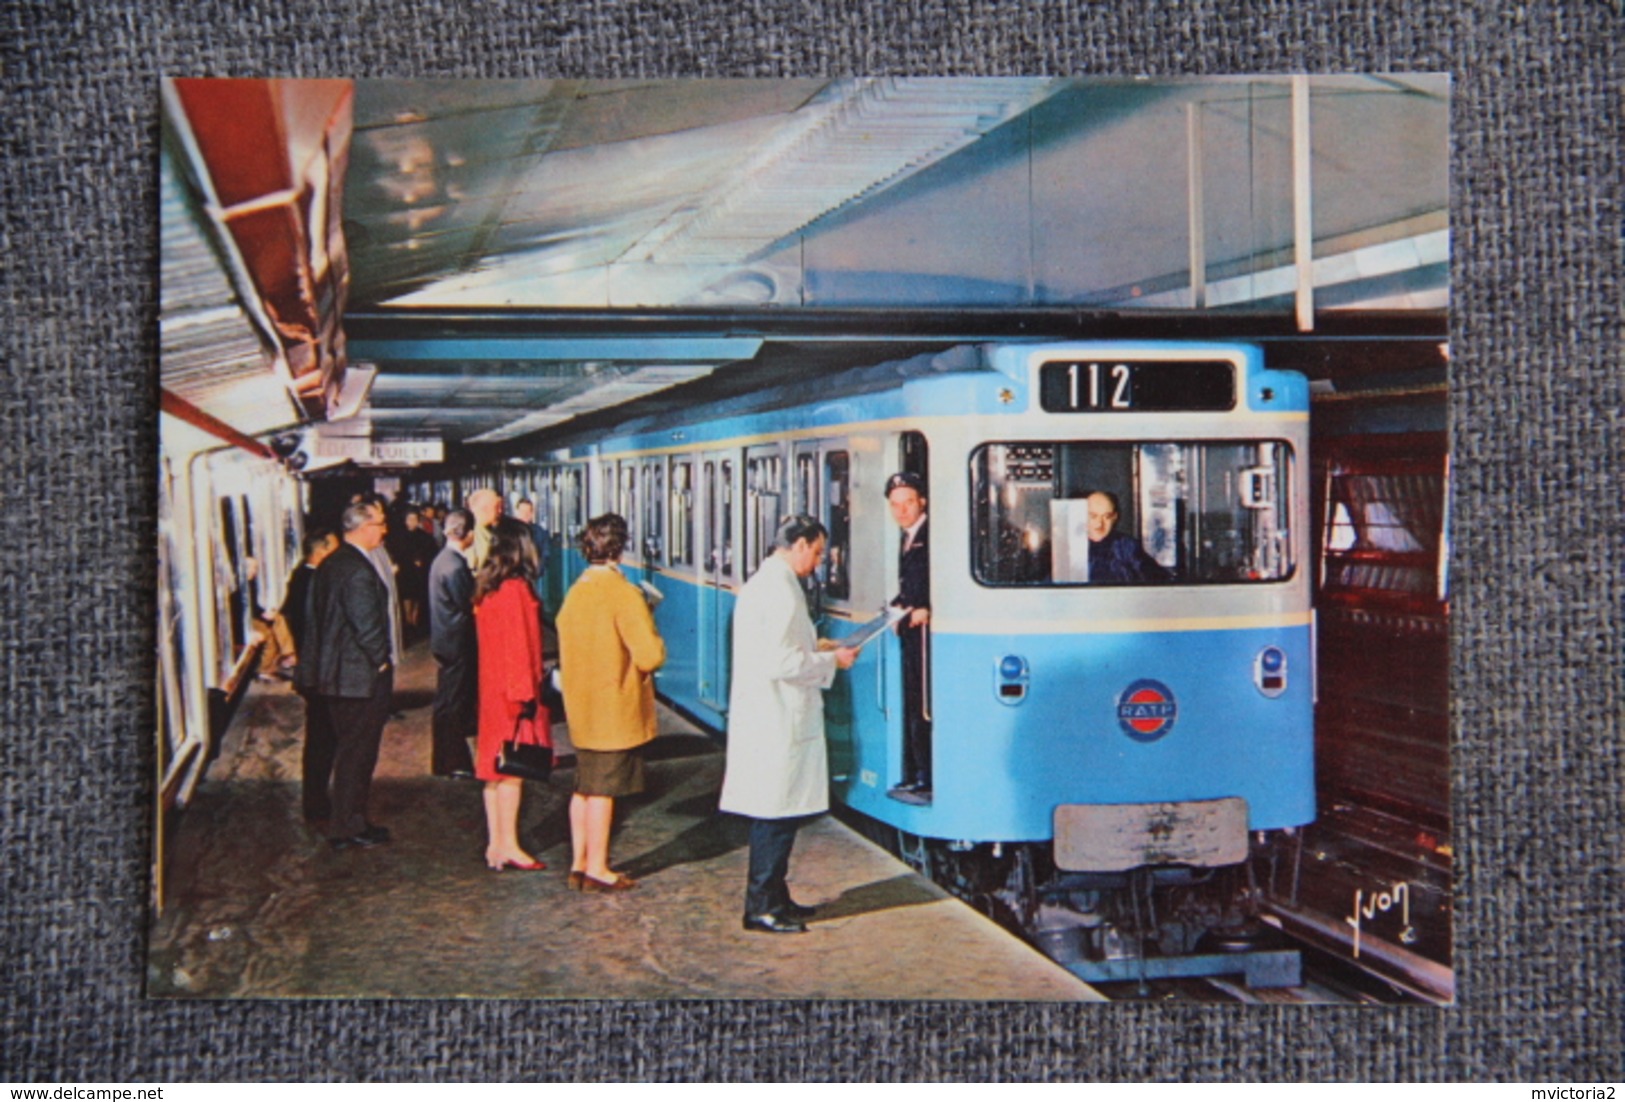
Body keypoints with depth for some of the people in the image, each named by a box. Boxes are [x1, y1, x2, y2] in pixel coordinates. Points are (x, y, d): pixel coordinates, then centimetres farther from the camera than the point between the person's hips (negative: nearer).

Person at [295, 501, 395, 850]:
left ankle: (343, 822, 26)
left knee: (345, 749, 18)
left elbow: (314, 616, 14)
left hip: (333, 673, 10)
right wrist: (382, 661, -9)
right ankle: (349, 827, 7)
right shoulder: (359, 571, -21)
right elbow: (367, 625, -23)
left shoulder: (329, 564, 10)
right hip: (361, 676, -10)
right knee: (357, 752, 0)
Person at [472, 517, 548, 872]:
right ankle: (509, 846, 1)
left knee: (496, 765, 11)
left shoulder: (486, 590, 10)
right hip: (514, 687, -9)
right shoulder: (516, 589, -17)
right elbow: (519, 645, -18)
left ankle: (495, 843, 16)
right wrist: (525, 692, -16)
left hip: (492, 686, 9)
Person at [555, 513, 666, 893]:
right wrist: (657, 644, -1)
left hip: (581, 708, 7)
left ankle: (579, 862, 21)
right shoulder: (623, 593, -17)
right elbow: (649, 654, -21)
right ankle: (596, 869, 7)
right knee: (603, 790, 0)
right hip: (616, 708, -7)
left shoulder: (575, 592, 5)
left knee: (584, 788, 15)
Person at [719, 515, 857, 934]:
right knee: (777, 816, -2)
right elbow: (782, 663, -24)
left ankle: (773, 899, 25)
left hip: (765, 719, 10)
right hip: (778, 722, -10)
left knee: (775, 816, 16)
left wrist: (814, 648, 14)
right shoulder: (782, 590, -19)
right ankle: (762, 907, 6)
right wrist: (830, 660, -11)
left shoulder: (762, 583, 14)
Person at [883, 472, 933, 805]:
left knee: (923, 708, -8)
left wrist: (927, 610, -20)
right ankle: (913, 776, 20)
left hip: (927, 629, -10)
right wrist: (898, 606, 9)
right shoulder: (907, 539, 18)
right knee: (911, 706, 13)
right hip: (910, 631, 10)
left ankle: (929, 782, -4)